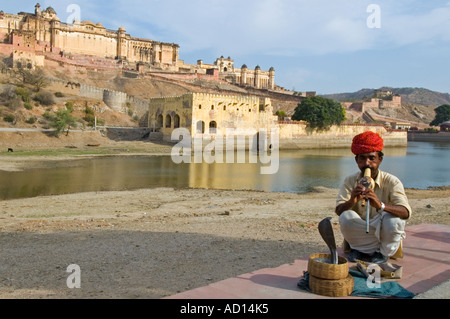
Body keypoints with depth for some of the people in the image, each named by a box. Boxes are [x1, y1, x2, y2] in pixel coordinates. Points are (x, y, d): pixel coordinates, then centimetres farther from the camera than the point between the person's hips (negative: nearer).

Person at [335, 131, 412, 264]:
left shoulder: (391, 182, -12)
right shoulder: (350, 181, -5)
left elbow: (406, 213, -27)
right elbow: (339, 210, -16)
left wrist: (380, 205, -46)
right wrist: (351, 201, -39)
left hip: (386, 236, -1)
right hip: (359, 236, 1)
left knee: (393, 219, -31)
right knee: (346, 217, -27)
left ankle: (383, 253, -3)